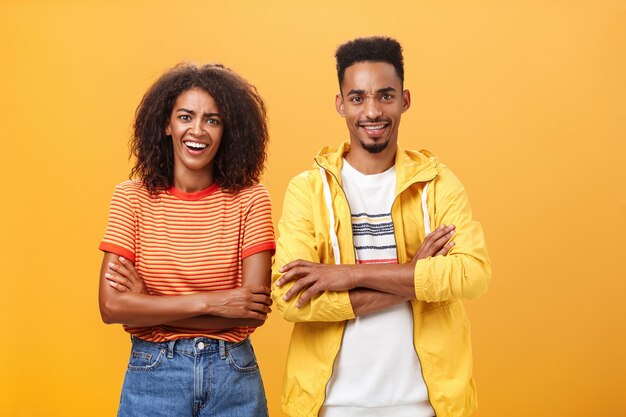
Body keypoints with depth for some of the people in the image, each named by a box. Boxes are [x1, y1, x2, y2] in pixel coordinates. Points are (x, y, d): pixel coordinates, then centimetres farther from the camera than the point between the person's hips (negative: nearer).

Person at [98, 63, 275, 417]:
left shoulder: (250, 199, -7)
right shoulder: (132, 198, -5)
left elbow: (255, 310, -13)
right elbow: (112, 306, -12)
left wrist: (148, 305, -14)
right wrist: (210, 302, -18)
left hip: (232, 374, 0)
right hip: (152, 374, 0)